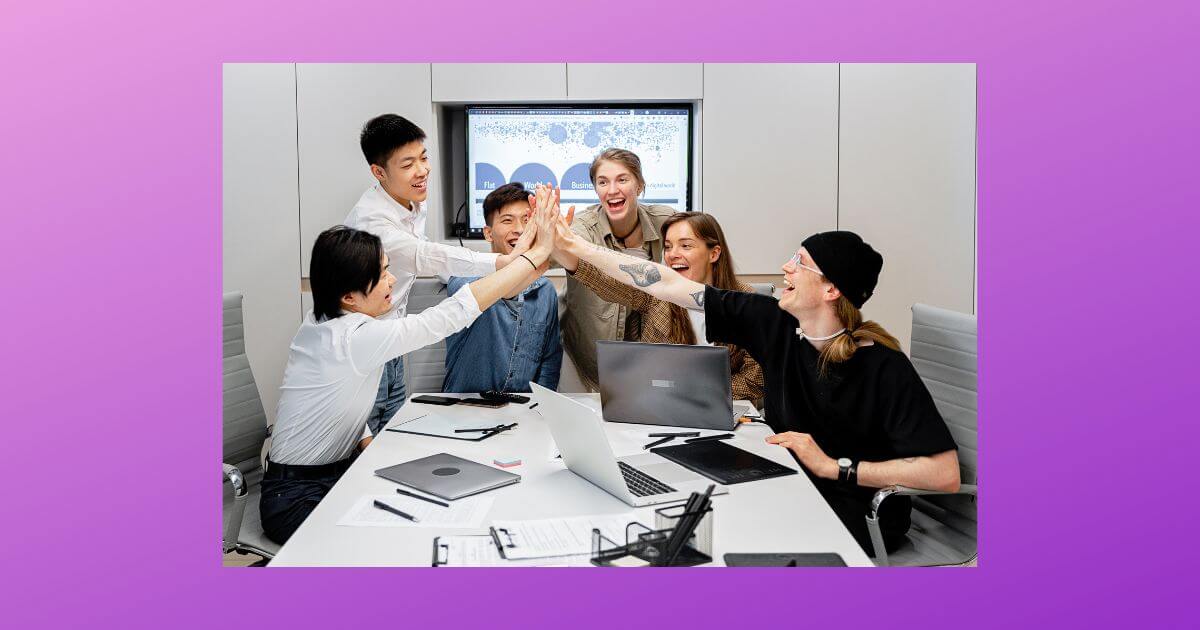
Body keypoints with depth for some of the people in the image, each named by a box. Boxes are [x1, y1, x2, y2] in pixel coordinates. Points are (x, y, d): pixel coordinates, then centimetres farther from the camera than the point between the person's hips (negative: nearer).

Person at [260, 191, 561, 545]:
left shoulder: (324, 323, 1)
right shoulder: (355, 338, -28)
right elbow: (453, 314, -29)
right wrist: (537, 253, -26)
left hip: (335, 474, 8)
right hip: (296, 499, -8)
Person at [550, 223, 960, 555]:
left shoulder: (885, 369, -19)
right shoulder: (776, 323, -6)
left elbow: (946, 475, -22)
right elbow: (670, 286, -5)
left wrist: (835, 467, -22)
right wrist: (574, 246, -4)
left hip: (858, 517, -5)